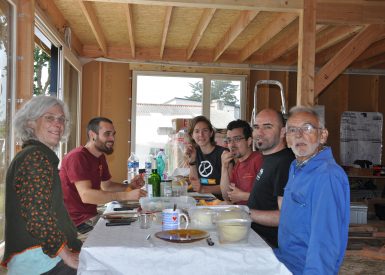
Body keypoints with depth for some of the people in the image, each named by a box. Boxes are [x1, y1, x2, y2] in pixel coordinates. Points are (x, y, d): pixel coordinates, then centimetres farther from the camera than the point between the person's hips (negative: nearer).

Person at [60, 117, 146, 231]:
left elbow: (106, 185, 22)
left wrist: (130, 186, 1)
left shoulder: (100, 157, 11)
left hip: (92, 215, 9)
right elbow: (86, 195, -30)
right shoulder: (77, 157, -19)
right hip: (78, 221, -9)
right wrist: (126, 195, -35)